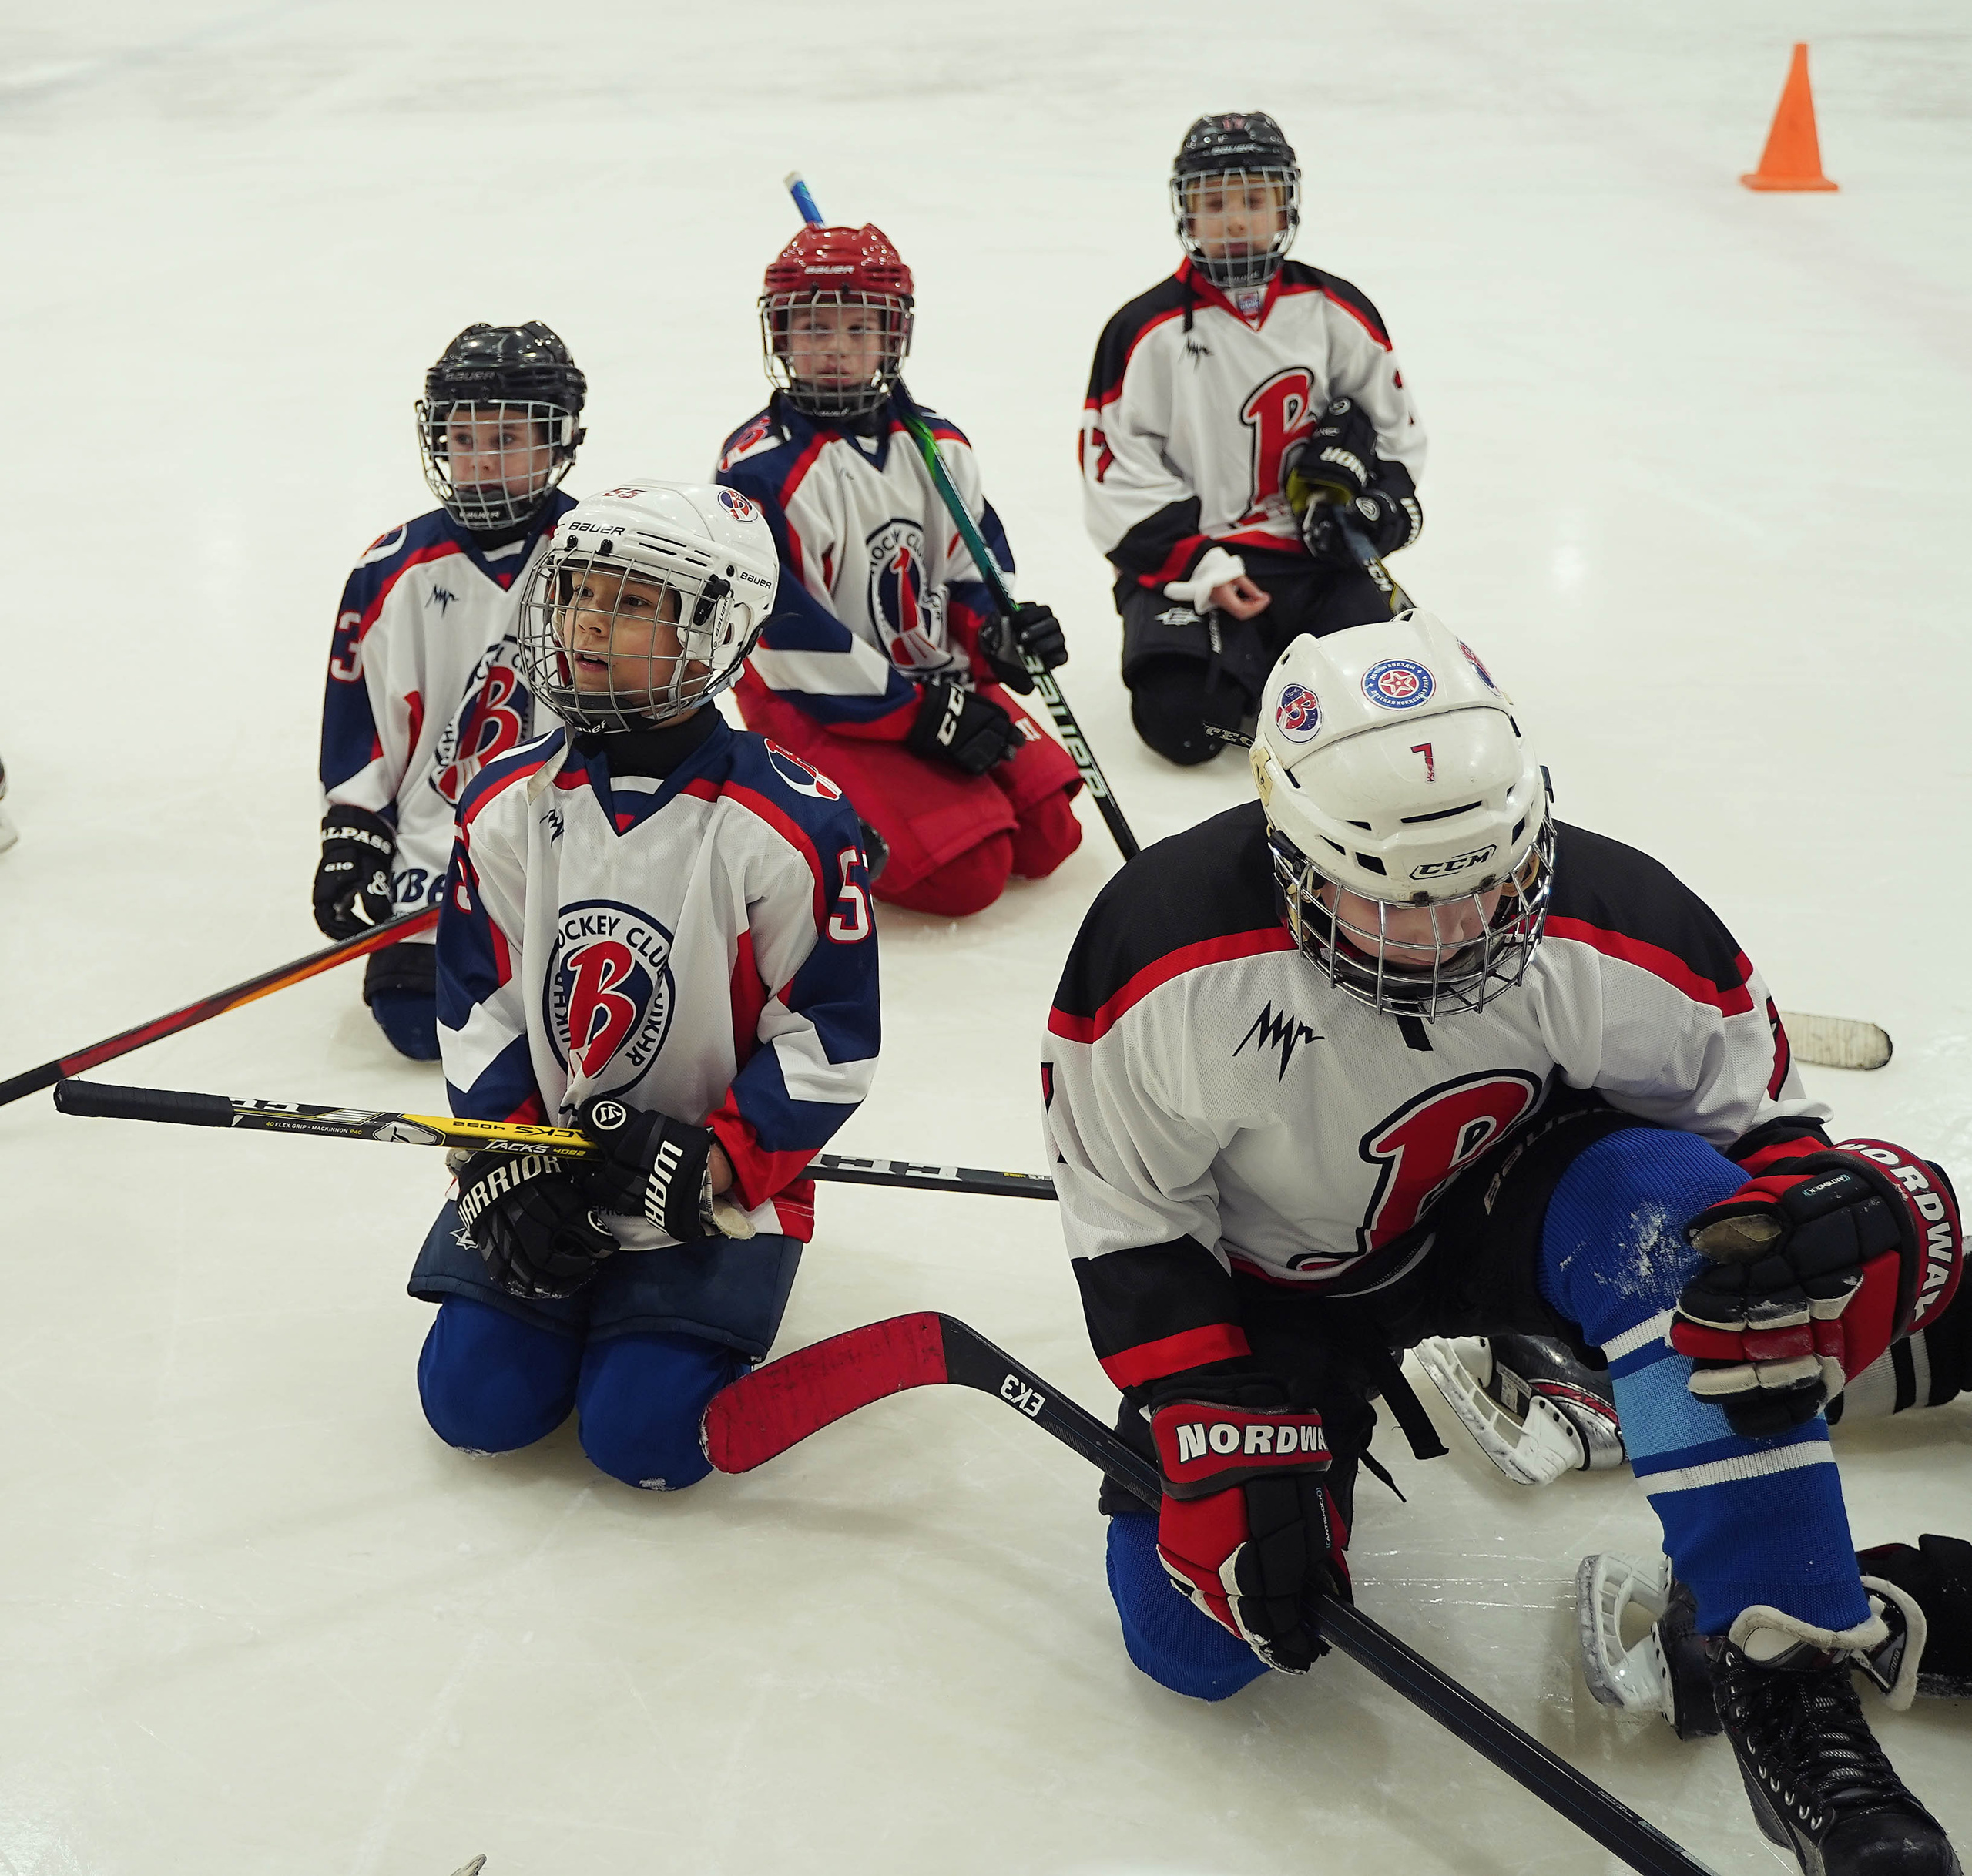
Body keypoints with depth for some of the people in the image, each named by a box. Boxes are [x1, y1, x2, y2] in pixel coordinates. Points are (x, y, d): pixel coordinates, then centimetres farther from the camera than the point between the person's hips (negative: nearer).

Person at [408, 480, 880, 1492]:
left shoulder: (788, 824, -15)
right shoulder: (507, 803, -2)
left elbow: (830, 1037, -11)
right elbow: (476, 1003, 3)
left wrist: (719, 1160, -19)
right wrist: (507, 1165, -7)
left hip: (718, 1186, -4)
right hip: (540, 1163, 4)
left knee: (645, 1431, -15)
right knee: (472, 1399, -7)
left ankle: (701, 1310, 17)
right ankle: (572, 1295, 23)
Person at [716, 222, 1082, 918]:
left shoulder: (935, 447, 6)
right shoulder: (759, 468, -16)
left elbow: (973, 561, 16)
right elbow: (785, 632, -18)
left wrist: (999, 628, -9)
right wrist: (914, 712, -19)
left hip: (933, 681, 7)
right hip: (817, 704, -7)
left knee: (1047, 834, 0)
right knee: (964, 873, -21)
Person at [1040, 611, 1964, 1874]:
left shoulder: (1622, 934, -26)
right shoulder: (1159, 958, -29)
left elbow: (1752, 1104, -10)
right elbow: (1125, 1221, -16)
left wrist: (1821, 1195, -34)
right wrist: (1227, 1446, -22)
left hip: (1515, 1208, 0)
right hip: (1279, 1281, 1)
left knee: (1674, 1215, -36)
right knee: (1194, 1641, -6)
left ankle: (1783, 1674, -29)